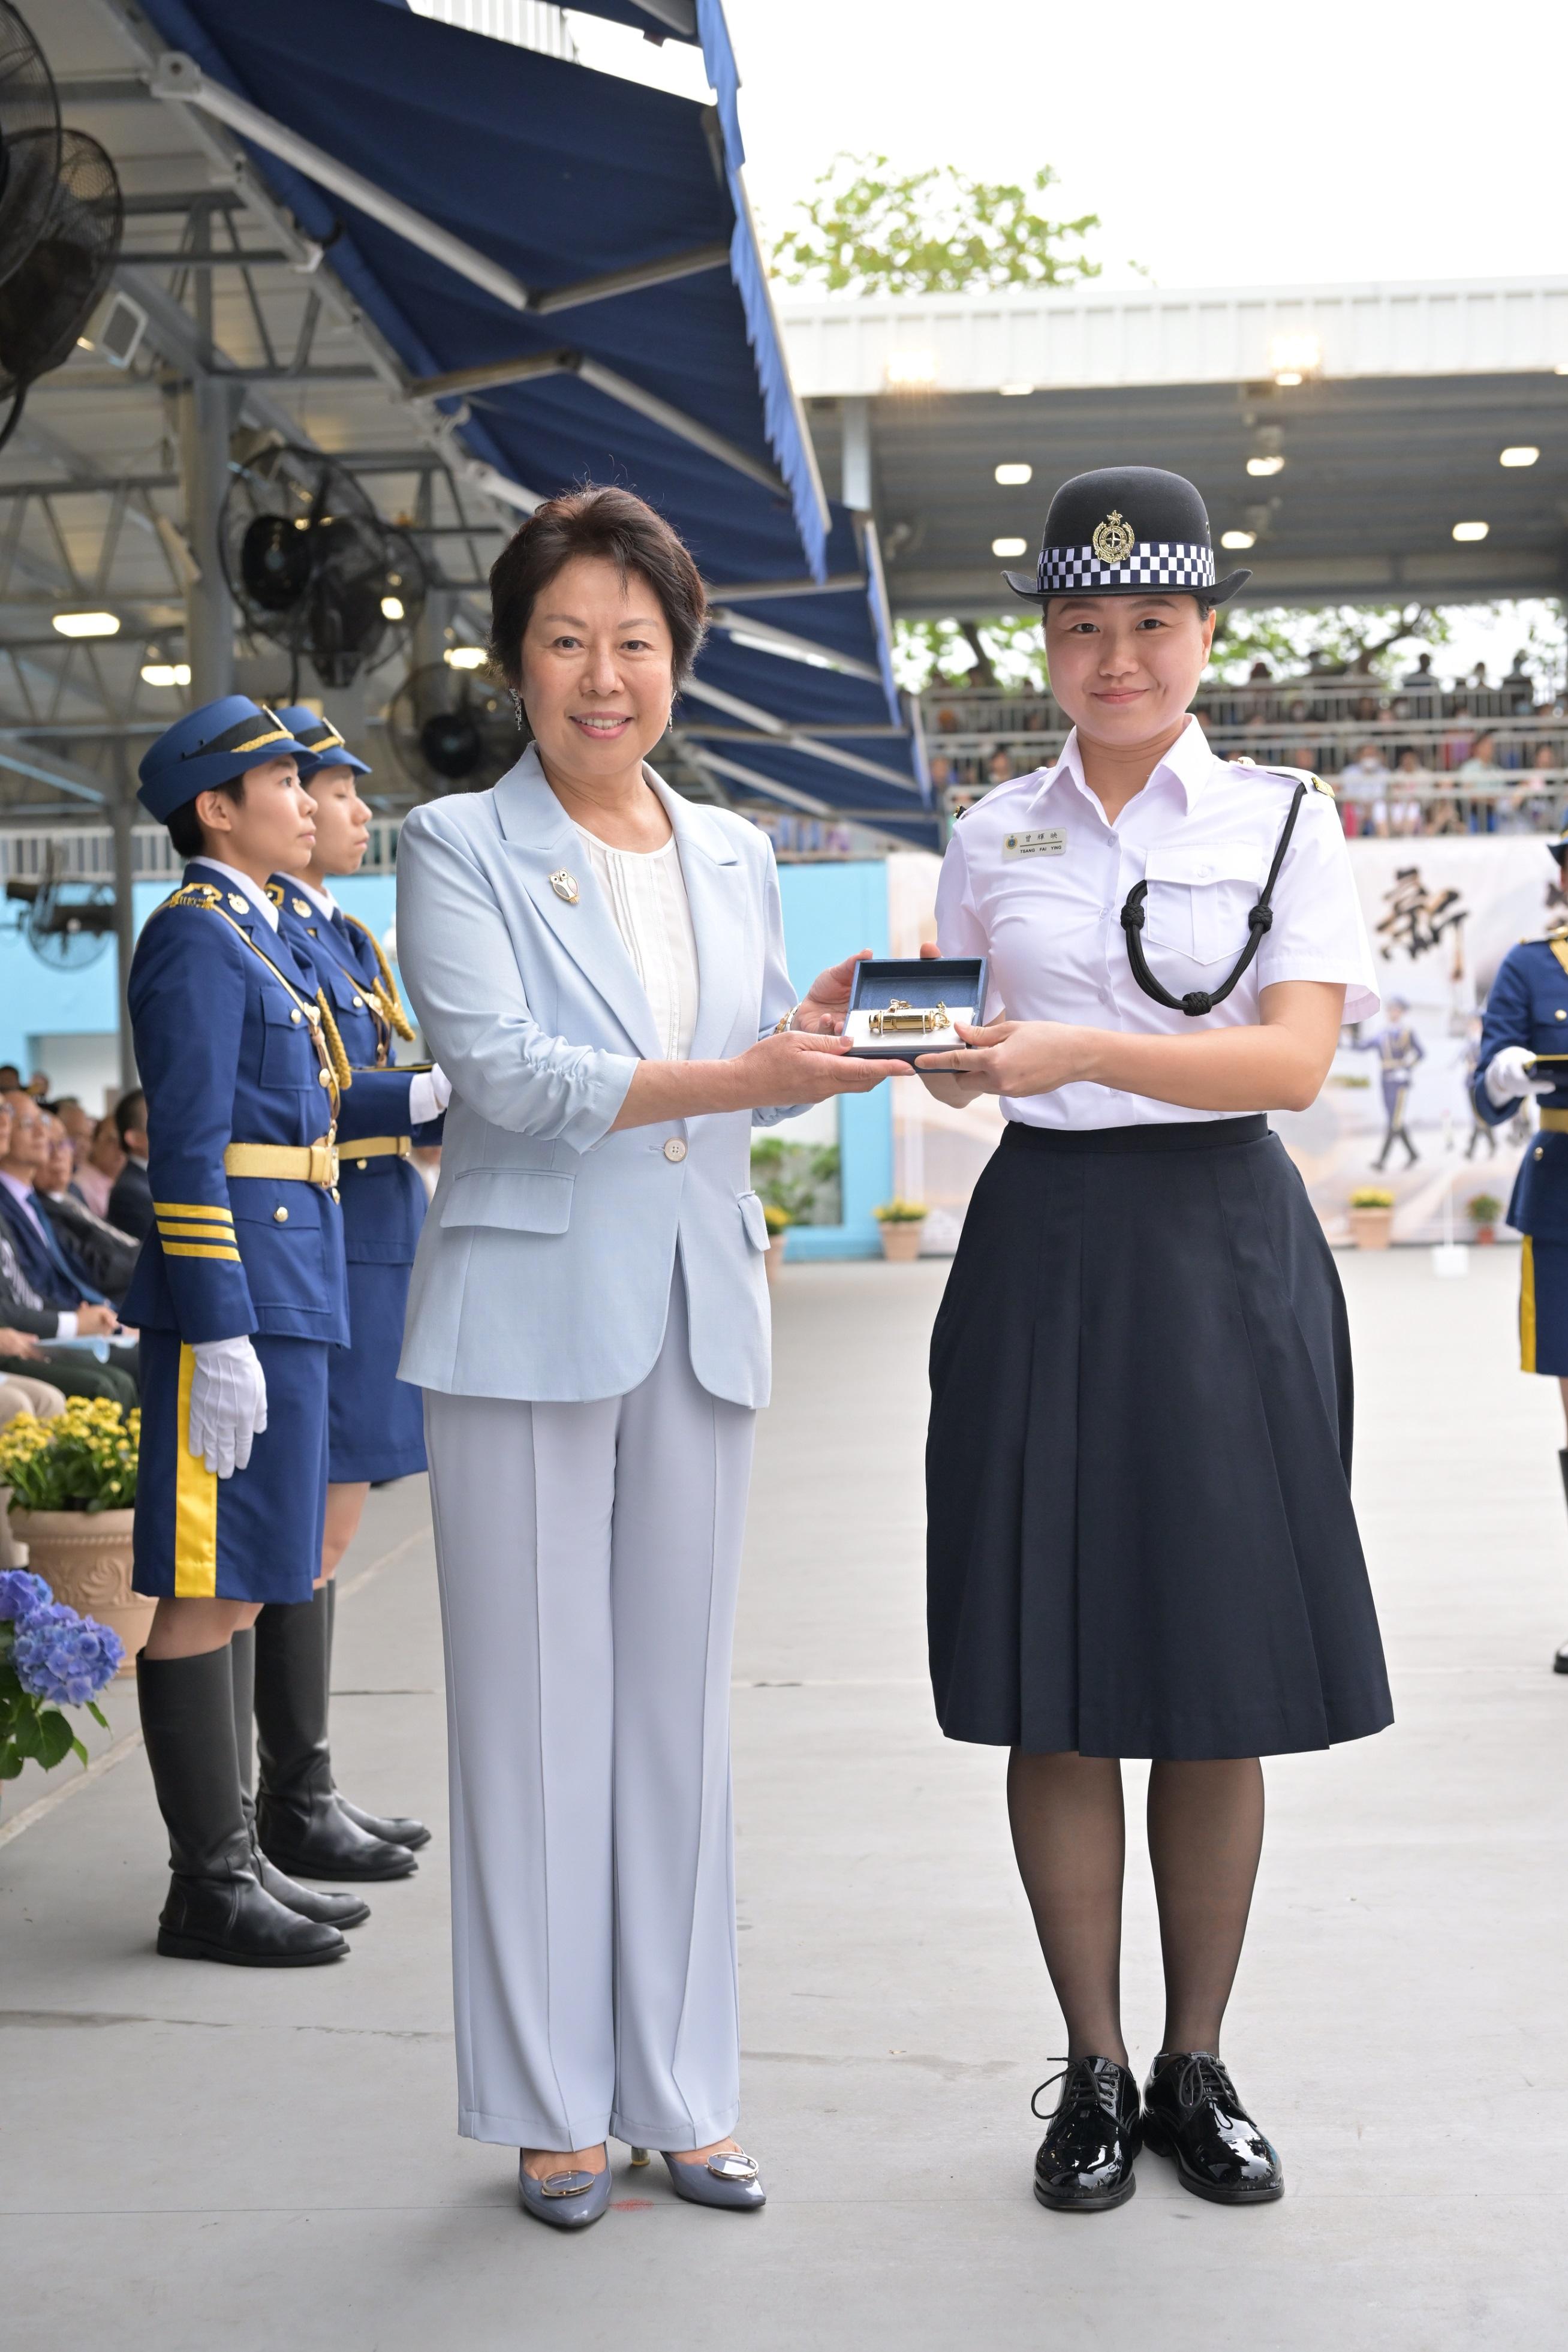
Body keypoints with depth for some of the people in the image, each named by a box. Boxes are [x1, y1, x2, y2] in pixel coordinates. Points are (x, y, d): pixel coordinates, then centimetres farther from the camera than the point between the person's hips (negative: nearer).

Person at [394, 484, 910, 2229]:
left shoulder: (733, 859, 15)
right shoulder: (456, 848, -1)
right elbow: (501, 1068, -14)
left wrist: (816, 1034, -7)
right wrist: (729, 1076, -24)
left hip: (702, 1315, 5)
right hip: (530, 1315, -4)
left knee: (681, 1705, 9)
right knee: (539, 1710, 1)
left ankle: (676, 2088, 21)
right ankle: (550, 2106, 14)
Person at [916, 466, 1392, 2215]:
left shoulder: (1284, 821, 3)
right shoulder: (994, 840, 9)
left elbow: (1296, 1059, -11)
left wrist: (1080, 1050, -23)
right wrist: (934, 1060, -6)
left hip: (1224, 1250, -1)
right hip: (1046, 1250, 2)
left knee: (1223, 1682, 4)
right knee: (1053, 1681, 2)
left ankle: (1198, 2071, 20)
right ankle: (1094, 2074, 17)